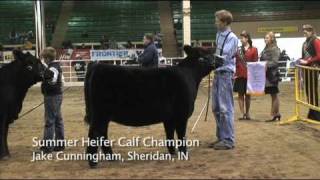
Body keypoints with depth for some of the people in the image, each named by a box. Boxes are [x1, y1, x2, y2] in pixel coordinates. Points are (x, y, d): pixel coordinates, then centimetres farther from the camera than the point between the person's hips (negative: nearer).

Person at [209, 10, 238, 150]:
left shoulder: (232, 38, -12)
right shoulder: (219, 35, 11)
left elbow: (224, 58, -17)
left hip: (225, 74, -8)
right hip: (218, 73, 8)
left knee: (225, 108, -5)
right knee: (216, 108, 12)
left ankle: (228, 140, 2)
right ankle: (221, 137, 22)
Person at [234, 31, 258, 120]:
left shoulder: (253, 50, 0)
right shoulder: (238, 49, 5)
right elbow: (235, 62, 5)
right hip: (240, 75, 1)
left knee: (248, 94, 9)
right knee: (240, 94, 1)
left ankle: (247, 113, 19)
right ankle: (243, 113, 5)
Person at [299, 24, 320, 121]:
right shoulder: (305, 43, 16)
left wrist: (307, 61, -17)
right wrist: (302, 61, 2)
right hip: (306, 69, 8)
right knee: (308, 91, 10)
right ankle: (312, 113, 18)